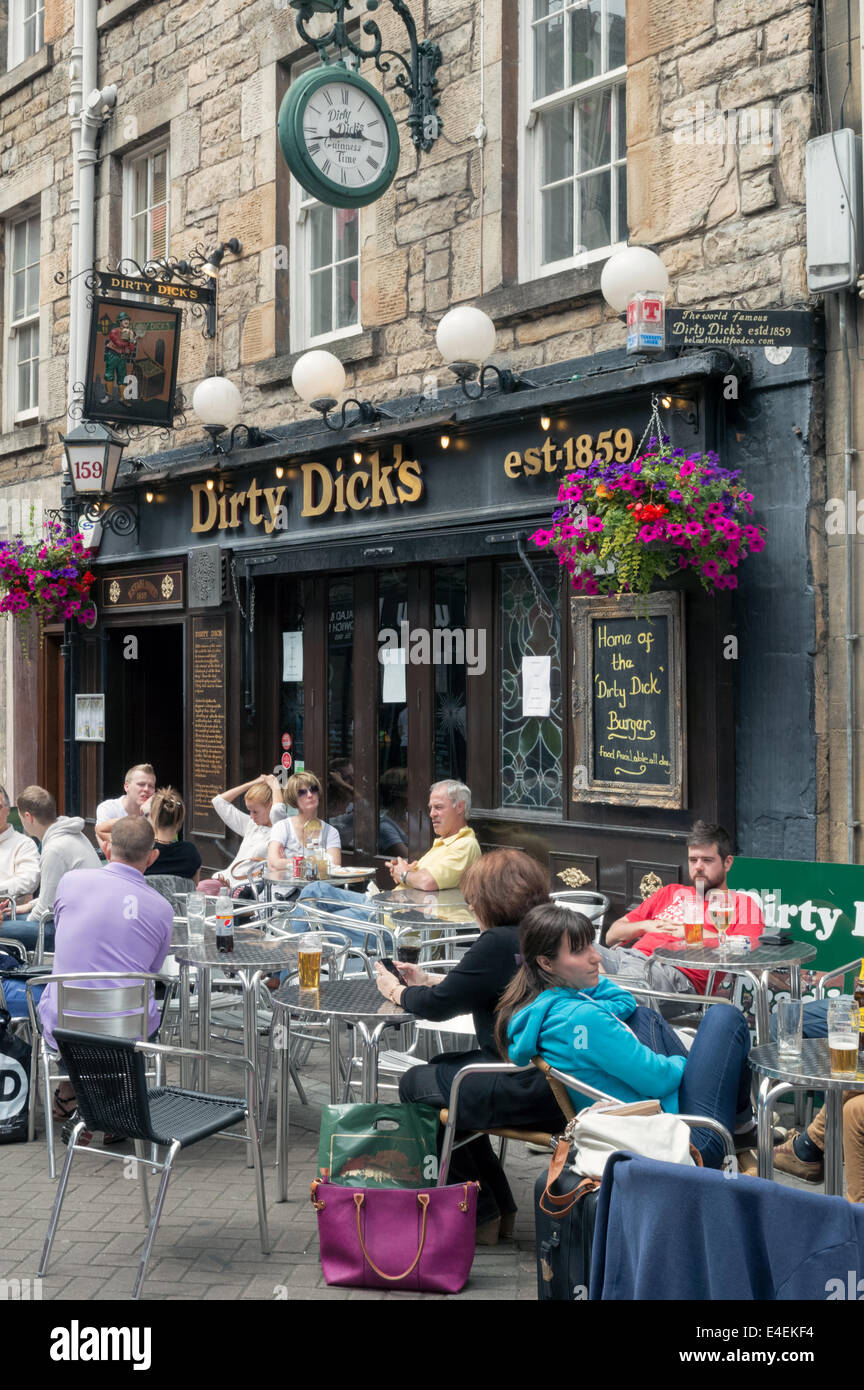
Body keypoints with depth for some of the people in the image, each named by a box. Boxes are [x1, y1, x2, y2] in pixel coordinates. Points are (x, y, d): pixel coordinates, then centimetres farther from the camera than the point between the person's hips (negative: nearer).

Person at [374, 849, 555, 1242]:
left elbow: (438, 1006, -11)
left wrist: (397, 992, 9)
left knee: (415, 1084, 12)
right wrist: (428, 980, 29)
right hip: (561, 1081, 10)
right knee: (442, 1066, 29)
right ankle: (499, 1209, 32)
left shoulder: (499, 943, -18)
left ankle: (480, 1214, 18)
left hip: (526, 1090, -10)